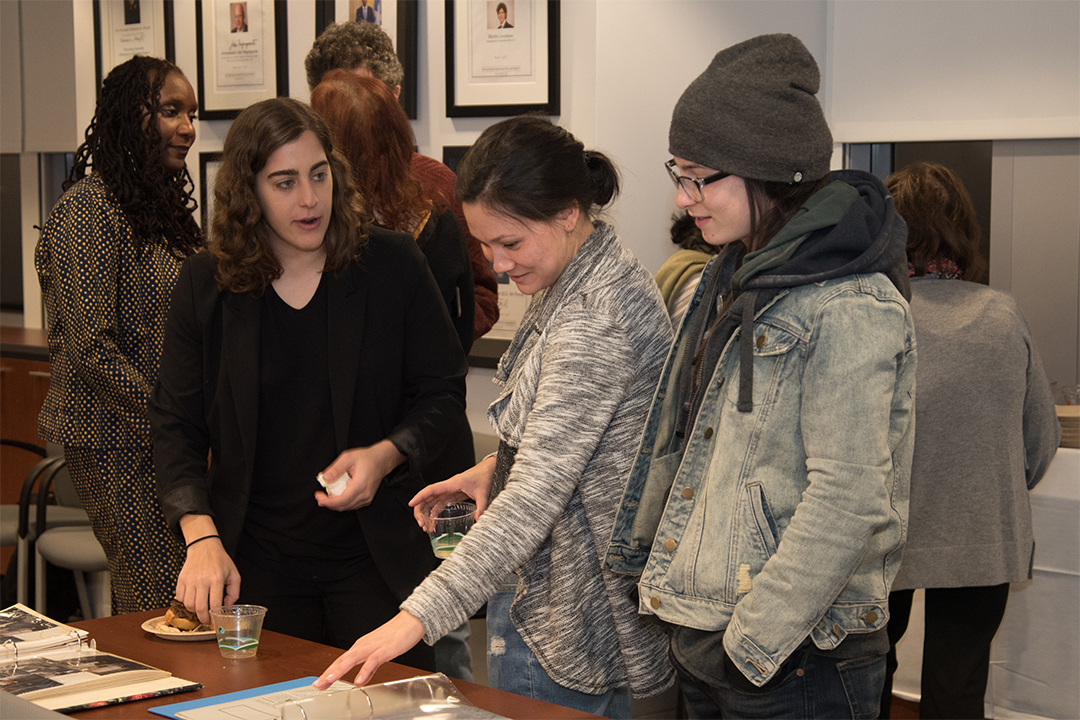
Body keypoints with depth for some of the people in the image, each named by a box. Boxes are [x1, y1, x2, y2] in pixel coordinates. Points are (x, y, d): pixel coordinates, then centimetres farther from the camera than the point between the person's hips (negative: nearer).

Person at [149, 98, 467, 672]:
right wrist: (201, 537, -12)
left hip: (376, 559, -1)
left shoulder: (392, 264, -2)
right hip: (256, 564, 1)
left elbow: (442, 392, 5)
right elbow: (176, 423, 2)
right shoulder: (204, 285, 1)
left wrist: (386, 454, -14)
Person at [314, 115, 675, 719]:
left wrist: (418, 617, -30)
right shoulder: (581, 282, 8)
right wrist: (496, 468, 4)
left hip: (570, 619, -10)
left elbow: (535, 499, -29)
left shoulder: (593, 320, -25)